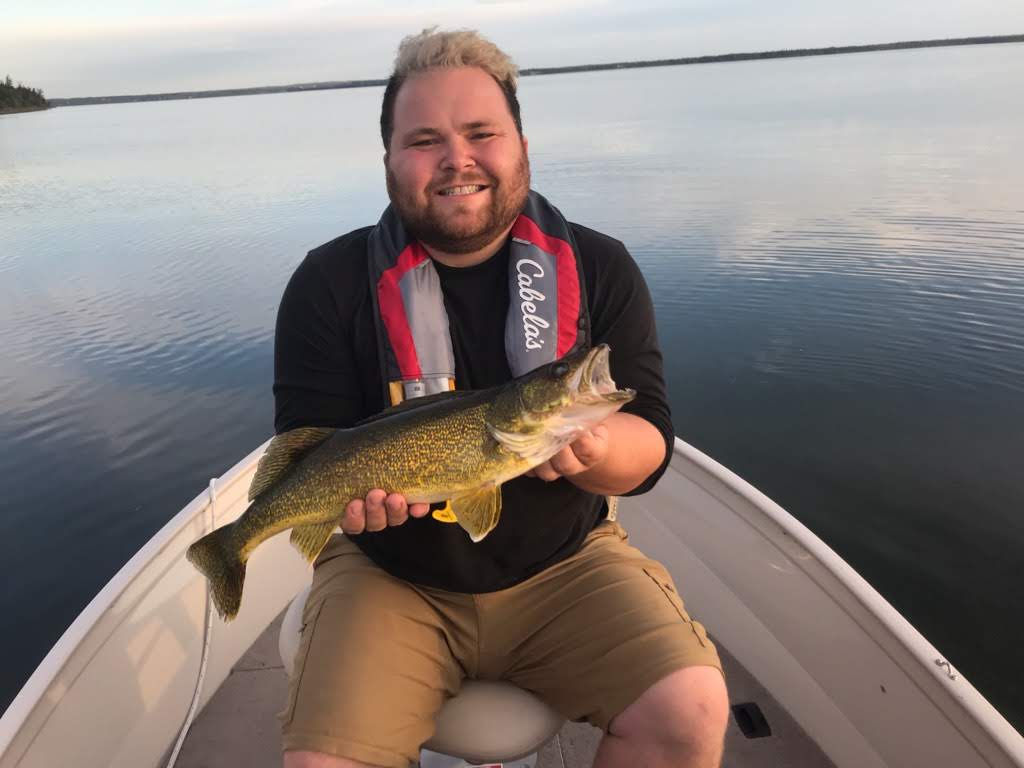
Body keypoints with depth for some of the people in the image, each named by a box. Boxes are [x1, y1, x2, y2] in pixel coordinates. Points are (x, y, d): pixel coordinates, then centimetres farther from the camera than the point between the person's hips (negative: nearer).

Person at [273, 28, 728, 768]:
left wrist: (591, 446, -30)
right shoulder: (330, 283, -7)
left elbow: (649, 448, -7)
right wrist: (353, 478, -28)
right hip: (391, 572, 1)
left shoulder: (601, 269, -5)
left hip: (565, 561, 1)